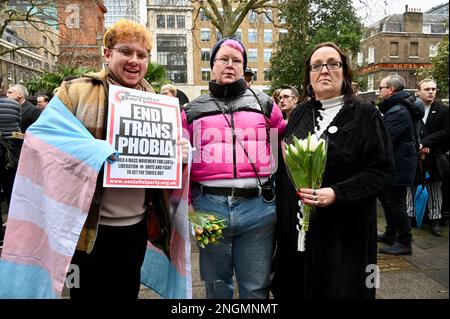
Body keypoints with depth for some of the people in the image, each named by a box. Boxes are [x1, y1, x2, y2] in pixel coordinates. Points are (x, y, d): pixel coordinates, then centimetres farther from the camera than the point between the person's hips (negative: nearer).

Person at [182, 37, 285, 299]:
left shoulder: (264, 104, 9)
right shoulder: (193, 110, 9)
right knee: (216, 285, 18)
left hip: (258, 206, 0)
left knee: (256, 288, 12)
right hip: (208, 205, 1)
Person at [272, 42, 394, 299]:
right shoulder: (300, 113, 9)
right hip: (295, 226, 4)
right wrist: (282, 215, 5)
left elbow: (380, 170, -10)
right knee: (295, 288, 14)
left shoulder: (365, 114, -5)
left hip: (343, 230, -4)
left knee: (339, 289, 7)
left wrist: (337, 194, -22)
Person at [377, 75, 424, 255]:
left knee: (395, 203, -3)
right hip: (397, 163, 11)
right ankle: (391, 234, 33)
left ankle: (404, 243, 7)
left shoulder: (397, 111, -21)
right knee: (386, 198, 20)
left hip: (398, 165, -11)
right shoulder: (399, 107, 14)